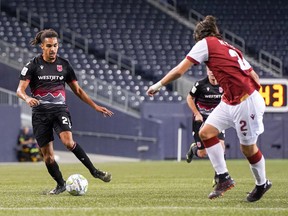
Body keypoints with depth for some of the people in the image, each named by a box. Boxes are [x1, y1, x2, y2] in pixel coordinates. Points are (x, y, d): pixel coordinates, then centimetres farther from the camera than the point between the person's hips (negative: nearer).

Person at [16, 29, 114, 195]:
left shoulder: (64, 65, 9)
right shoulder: (33, 66, 1)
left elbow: (77, 90, 16)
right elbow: (20, 89, -6)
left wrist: (95, 106, 11)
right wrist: (27, 98, -29)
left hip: (60, 109, 0)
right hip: (40, 112, 0)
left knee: (68, 141, -26)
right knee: (47, 154, -2)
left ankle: (94, 171, -18)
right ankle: (61, 184, 18)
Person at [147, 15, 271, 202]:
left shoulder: (206, 43, -3)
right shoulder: (230, 48, 18)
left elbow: (180, 70, -4)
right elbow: (253, 75, 15)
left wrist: (159, 85, 6)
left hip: (247, 102, -9)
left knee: (248, 147, 5)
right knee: (206, 132, 3)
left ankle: (262, 184, 24)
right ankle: (224, 178, 7)